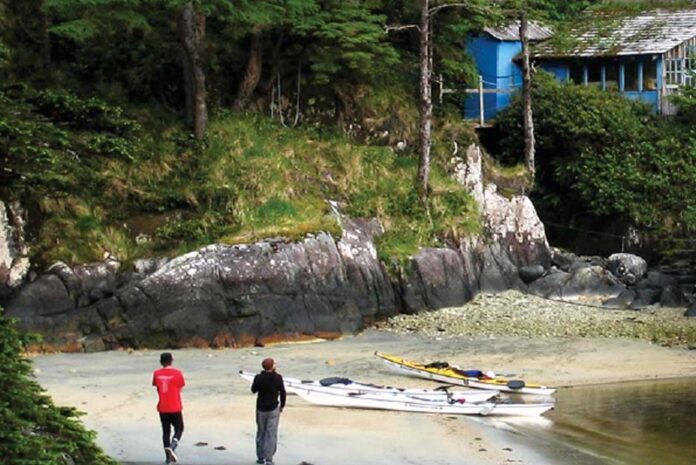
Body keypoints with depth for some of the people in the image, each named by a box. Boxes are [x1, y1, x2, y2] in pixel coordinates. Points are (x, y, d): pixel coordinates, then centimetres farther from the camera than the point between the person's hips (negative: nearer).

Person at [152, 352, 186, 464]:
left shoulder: (156, 374, -1)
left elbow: (156, 387, 5)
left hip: (162, 408, 3)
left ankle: (168, 457, 8)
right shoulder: (177, 373, -8)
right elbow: (179, 389, -1)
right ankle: (172, 447, -15)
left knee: (166, 431, 11)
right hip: (175, 408, -2)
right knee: (179, 429, 11)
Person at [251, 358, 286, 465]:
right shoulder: (277, 378, -13)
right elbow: (282, 392, -5)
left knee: (261, 433, 15)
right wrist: (282, 405, 9)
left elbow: (253, 390, 4)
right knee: (271, 434, 1)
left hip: (261, 409, 2)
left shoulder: (258, 378, -10)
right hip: (273, 409, -2)